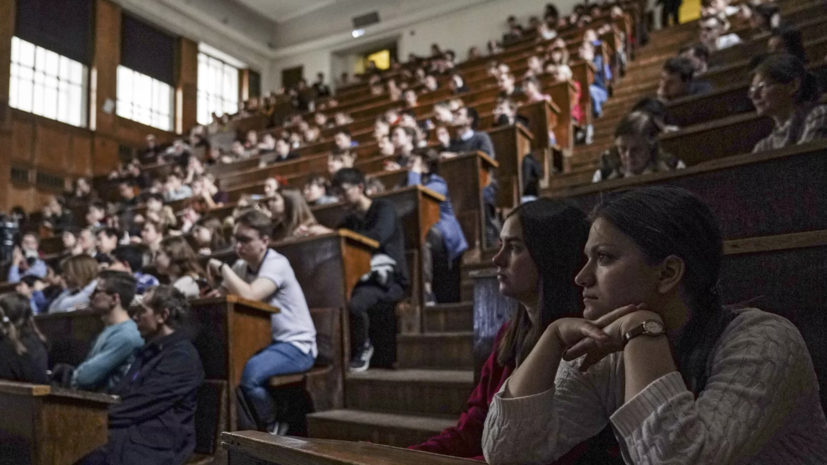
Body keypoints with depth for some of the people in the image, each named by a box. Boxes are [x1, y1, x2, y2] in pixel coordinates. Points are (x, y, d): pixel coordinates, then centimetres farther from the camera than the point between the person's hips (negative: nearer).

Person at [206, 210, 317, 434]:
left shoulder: (276, 264, -14)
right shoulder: (241, 266, 10)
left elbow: (249, 296, -30)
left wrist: (222, 267, -17)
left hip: (296, 346, -7)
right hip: (264, 342, 8)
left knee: (248, 372, -32)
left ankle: (274, 429, -2)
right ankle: (249, 429, 4)